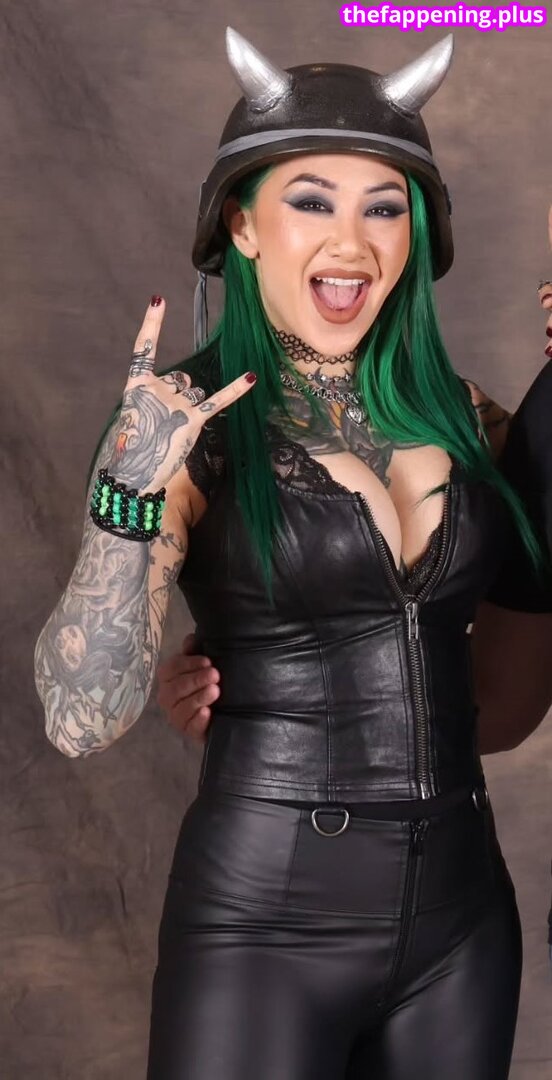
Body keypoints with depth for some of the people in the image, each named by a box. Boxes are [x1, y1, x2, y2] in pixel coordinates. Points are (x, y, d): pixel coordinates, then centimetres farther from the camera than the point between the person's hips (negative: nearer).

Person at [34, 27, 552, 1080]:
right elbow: (82, 720, -15)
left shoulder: (460, 411, 3)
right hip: (263, 923, -4)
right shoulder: (190, 423, -8)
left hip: (461, 913, 4)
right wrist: (128, 501, -28)